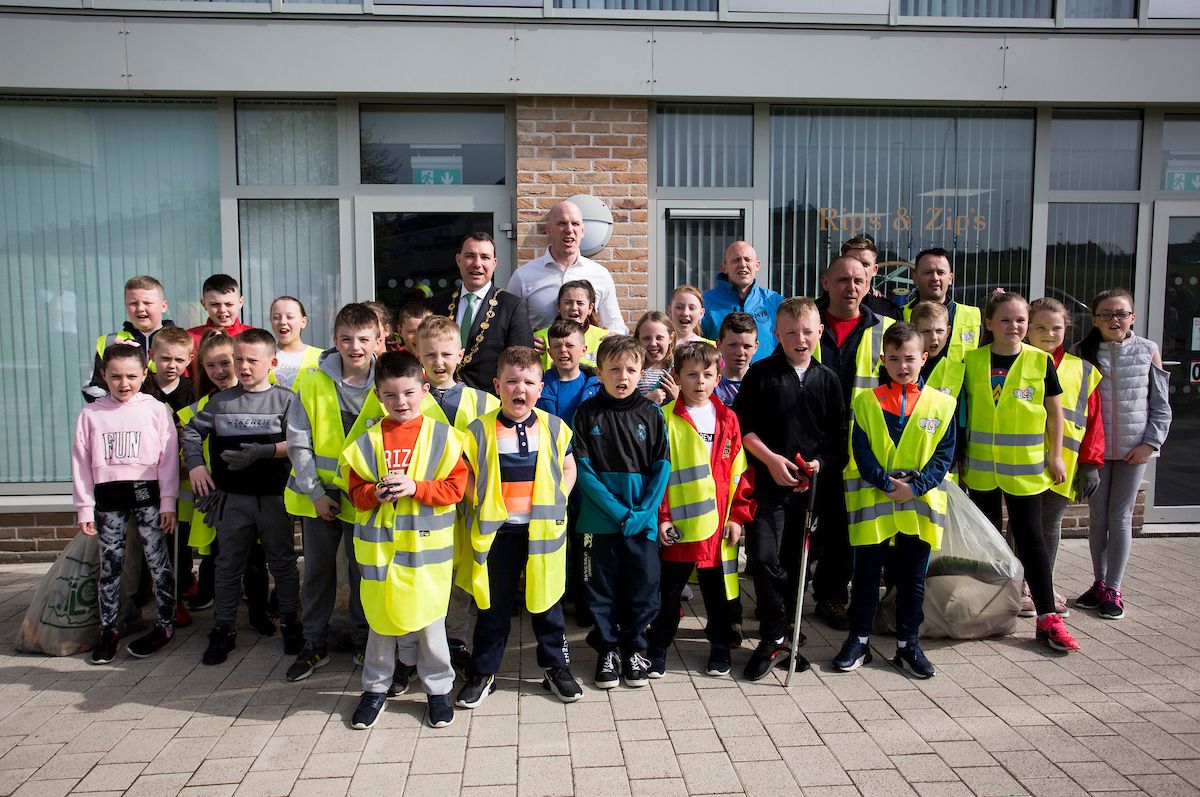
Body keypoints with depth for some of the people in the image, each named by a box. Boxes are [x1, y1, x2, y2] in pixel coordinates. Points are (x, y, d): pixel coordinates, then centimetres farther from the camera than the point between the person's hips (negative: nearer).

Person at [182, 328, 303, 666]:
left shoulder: (285, 399, -3)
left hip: (274, 497, -2)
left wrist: (263, 452, -21)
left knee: (282, 562, 9)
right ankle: (224, 628, 23)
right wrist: (195, 464, -2)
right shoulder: (221, 401, 6)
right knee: (228, 565, 11)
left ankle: (290, 622, 23)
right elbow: (192, 431, 12)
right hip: (231, 497, 2)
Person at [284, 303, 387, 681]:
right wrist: (315, 493, -8)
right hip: (318, 495, 1)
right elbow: (298, 444, -5)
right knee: (317, 571, 12)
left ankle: (363, 637, 30)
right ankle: (315, 643, 28)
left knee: (364, 570, 12)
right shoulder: (313, 382, -8)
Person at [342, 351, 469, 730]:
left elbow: (455, 488, -7)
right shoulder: (367, 441, 3)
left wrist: (414, 488, -18)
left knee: (428, 617, 7)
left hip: (426, 544, -2)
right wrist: (376, 493, -15)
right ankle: (376, 687, 31)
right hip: (379, 544, 2)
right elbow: (356, 492, 6)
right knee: (380, 617, 13)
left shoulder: (441, 436, -4)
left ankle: (438, 687, 25)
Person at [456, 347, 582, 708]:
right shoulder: (480, 430, -5)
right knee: (493, 605, 11)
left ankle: (556, 667, 30)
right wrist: (479, 504, -7)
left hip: (543, 528, 1)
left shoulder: (554, 428, 0)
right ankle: (483, 672, 27)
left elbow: (568, 468, 12)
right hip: (497, 530, -1)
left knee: (546, 602, 13)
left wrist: (557, 502, 1)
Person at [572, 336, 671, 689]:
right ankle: (607, 648, 28)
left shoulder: (651, 413, 0)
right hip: (599, 521, -1)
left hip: (643, 522, 1)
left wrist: (643, 512, -12)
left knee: (643, 587, 7)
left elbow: (662, 468, -1)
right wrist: (618, 510, -14)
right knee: (601, 588, 10)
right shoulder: (587, 412, -3)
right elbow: (582, 468, -7)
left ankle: (634, 647, 28)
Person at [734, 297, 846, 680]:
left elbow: (839, 433, 9)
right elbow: (743, 426, -3)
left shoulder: (827, 378, 8)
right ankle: (773, 640, 2)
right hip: (769, 483, -3)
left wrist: (822, 463, -7)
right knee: (764, 558, -12)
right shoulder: (760, 373, -1)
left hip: (812, 485, 3)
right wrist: (770, 458, -13)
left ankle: (779, 636, 26)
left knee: (796, 562, 10)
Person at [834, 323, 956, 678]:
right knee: (866, 575, 8)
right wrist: (886, 483, -15)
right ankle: (858, 641, 20)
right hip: (873, 503, -1)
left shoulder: (942, 404, 2)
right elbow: (860, 450, -4)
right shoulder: (866, 402, 0)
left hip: (920, 505, 1)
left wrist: (914, 486, -12)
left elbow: (944, 454, 0)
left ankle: (907, 645, 25)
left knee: (912, 579, 11)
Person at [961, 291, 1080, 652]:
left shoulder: (1040, 361, -3)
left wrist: (1055, 455, 2)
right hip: (980, 467, 2)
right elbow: (962, 408, 6)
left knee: (1030, 537, 0)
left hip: (1025, 466, -2)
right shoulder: (972, 360, -1)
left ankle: (1047, 618, 6)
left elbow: (1054, 409, 4)